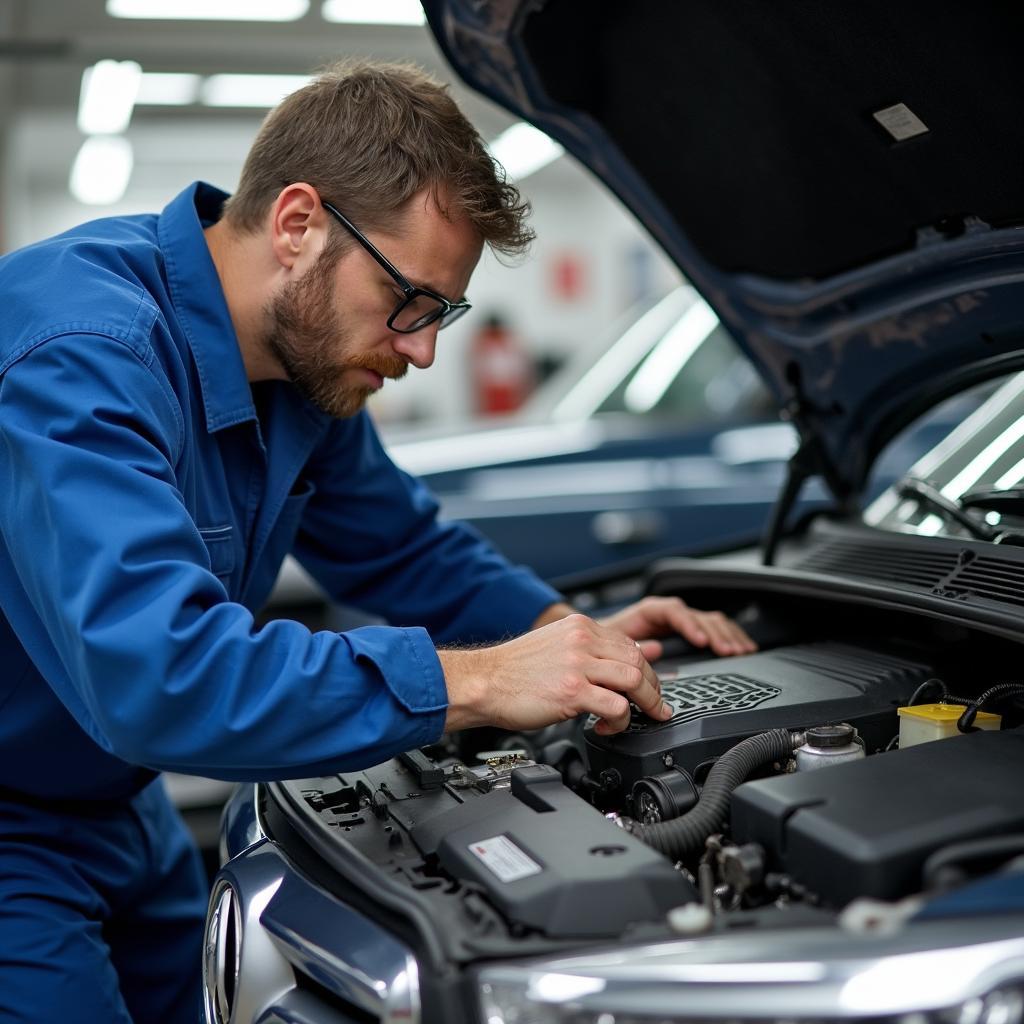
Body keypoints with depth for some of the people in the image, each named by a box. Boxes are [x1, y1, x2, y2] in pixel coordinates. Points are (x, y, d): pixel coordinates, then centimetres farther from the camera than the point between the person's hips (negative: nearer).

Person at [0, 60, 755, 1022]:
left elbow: (400, 546, 12)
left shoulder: (307, 361, -3)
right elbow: (158, 673, -43)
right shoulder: (84, 355, -31)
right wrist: (474, 682, -39)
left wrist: (571, 631, -2)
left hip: (115, 816, 8)